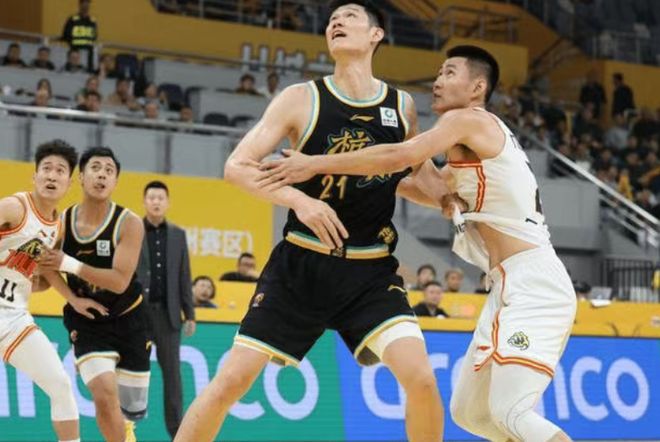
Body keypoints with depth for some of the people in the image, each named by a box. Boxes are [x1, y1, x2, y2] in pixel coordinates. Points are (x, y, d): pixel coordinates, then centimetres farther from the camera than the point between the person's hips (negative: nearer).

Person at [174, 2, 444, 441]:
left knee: (420, 377, -17)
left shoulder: (403, 107, 4)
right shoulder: (302, 99, -5)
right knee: (233, 379, -5)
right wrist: (298, 199, -25)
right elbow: (238, 165, -10)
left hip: (371, 271, 2)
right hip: (301, 265, -1)